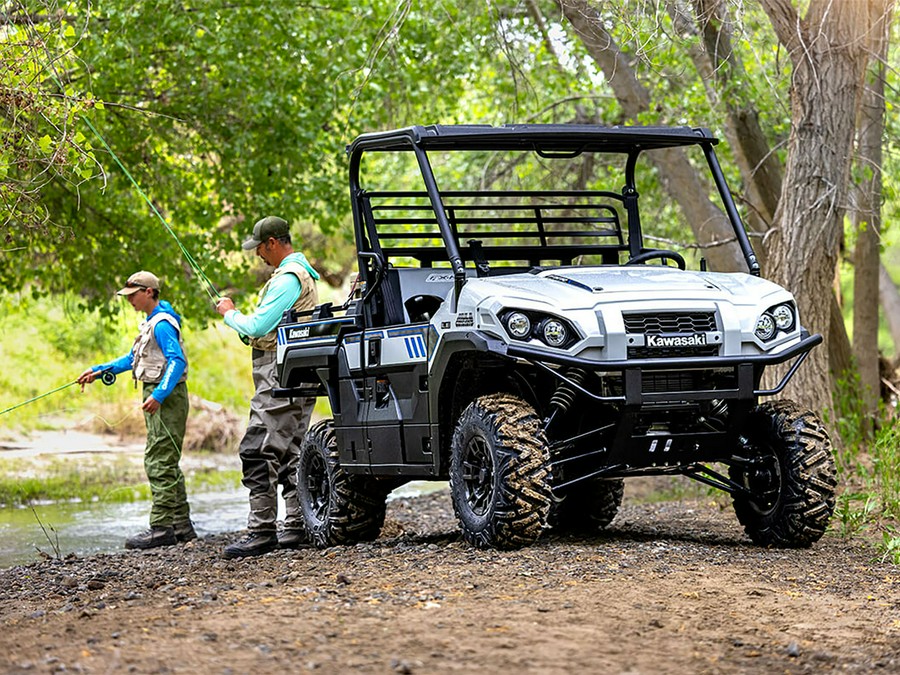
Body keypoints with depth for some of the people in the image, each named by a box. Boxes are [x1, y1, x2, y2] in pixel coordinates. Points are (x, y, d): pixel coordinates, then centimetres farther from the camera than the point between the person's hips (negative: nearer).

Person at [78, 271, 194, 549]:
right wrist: (99, 370, 21)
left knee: (159, 463, -11)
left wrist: (158, 395, -33)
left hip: (166, 398, -11)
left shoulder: (162, 324, -15)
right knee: (167, 464, 13)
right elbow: (134, 359, 27)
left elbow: (177, 360, -25)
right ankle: (181, 526, 16)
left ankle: (161, 528, -11)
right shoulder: (151, 323, 18)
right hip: (159, 398, 11)